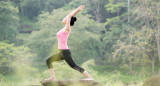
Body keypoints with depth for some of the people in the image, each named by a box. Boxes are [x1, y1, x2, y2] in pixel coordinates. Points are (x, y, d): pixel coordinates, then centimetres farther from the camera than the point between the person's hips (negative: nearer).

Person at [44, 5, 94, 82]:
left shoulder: (67, 28, -12)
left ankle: (90, 78, -11)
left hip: (65, 51, -9)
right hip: (62, 52, 9)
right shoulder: (66, 28, 11)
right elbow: (70, 16, 21)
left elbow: (69, 16, -19)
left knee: (74, 66, -11)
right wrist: (77, 10, 17)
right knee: (48, 61, 15)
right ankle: (53, 77, 13)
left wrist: (77, 10, -10)